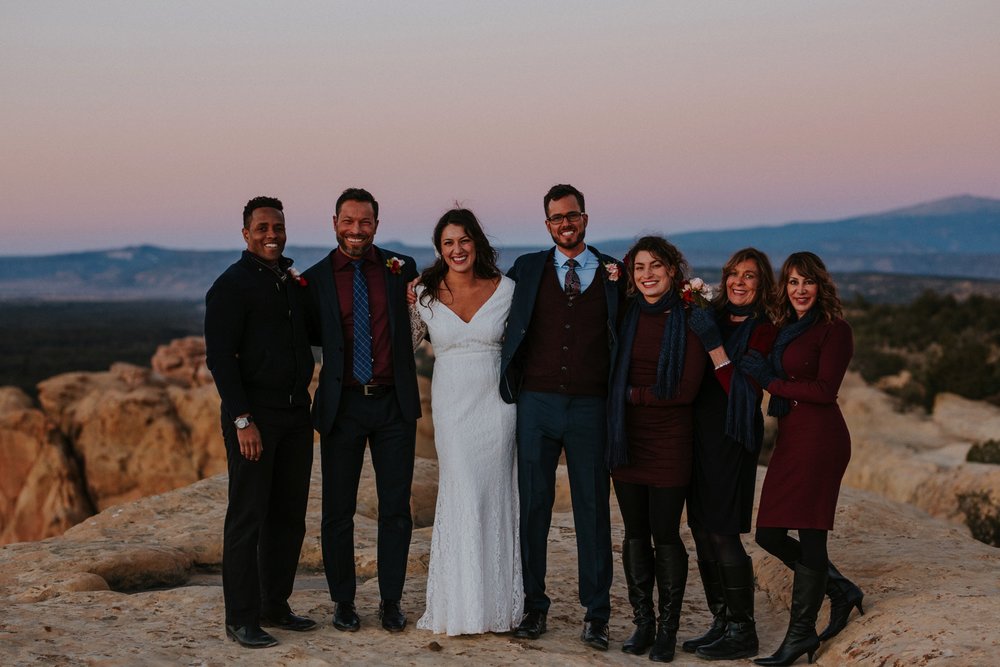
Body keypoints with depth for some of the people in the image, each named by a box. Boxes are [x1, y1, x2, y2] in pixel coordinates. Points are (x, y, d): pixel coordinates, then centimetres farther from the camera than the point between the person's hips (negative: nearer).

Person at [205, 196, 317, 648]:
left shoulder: (294, 281, 13)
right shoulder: (231, 285, -7)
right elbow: (219, 358, -13)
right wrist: (242, 419, -18)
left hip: (296, 414, 7)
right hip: (254, 415, -7)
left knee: (288, 517, 12)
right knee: (247, 518, -2)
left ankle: (275, 606, 24)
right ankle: (241, 619, 5)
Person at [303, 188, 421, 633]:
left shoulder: (401, 269, 3)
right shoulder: (315, 278, 0)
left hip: (394, 404, 1)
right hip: (342, 406, -1)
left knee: (396, 508, 6)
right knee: (338, 510, 7)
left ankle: (391, 601, 19)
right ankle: (343, 601, 21)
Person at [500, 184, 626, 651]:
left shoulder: (613, 273, 7)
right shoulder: (526, 269, 9)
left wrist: (620, 287, -3)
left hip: (590, 407, -1)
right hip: (536, 403, 1)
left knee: (593, 508, 3)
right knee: (532, 506, 6)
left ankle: (596, 613, 11)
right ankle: (533, 606, 17)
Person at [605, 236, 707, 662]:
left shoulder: (689, 320, -7)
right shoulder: (626, 315, 6)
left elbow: (685, 390, -11)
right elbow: (612, 373, 14)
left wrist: (633, 395, -6)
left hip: (669, 440, -4)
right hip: (626, 438, 4)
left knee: (665, 535, -2)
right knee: (635, 533, 7)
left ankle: (668, 629, 10)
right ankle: (642, 622, 18)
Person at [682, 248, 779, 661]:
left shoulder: (764, 331, -6)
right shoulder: (711, 318, 11)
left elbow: (745, 390, -13)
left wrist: (714, 346, -18)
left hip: (732, 437, -7)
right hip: (699, 432, 7)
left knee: (722, 533, -7)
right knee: (702, 531, 9)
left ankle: (743, 631, 3)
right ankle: (721, 623, 19)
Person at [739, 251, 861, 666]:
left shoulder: (834, 330, -4)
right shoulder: (782, 331, 18)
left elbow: (825, 390, -13)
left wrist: (771, 381, -9)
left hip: (819, 437, -8)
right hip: (789, 438, 8)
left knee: (809, 532, -5)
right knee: (768, 533, 6)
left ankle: (801, 632, 4)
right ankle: (840, 590, 24)